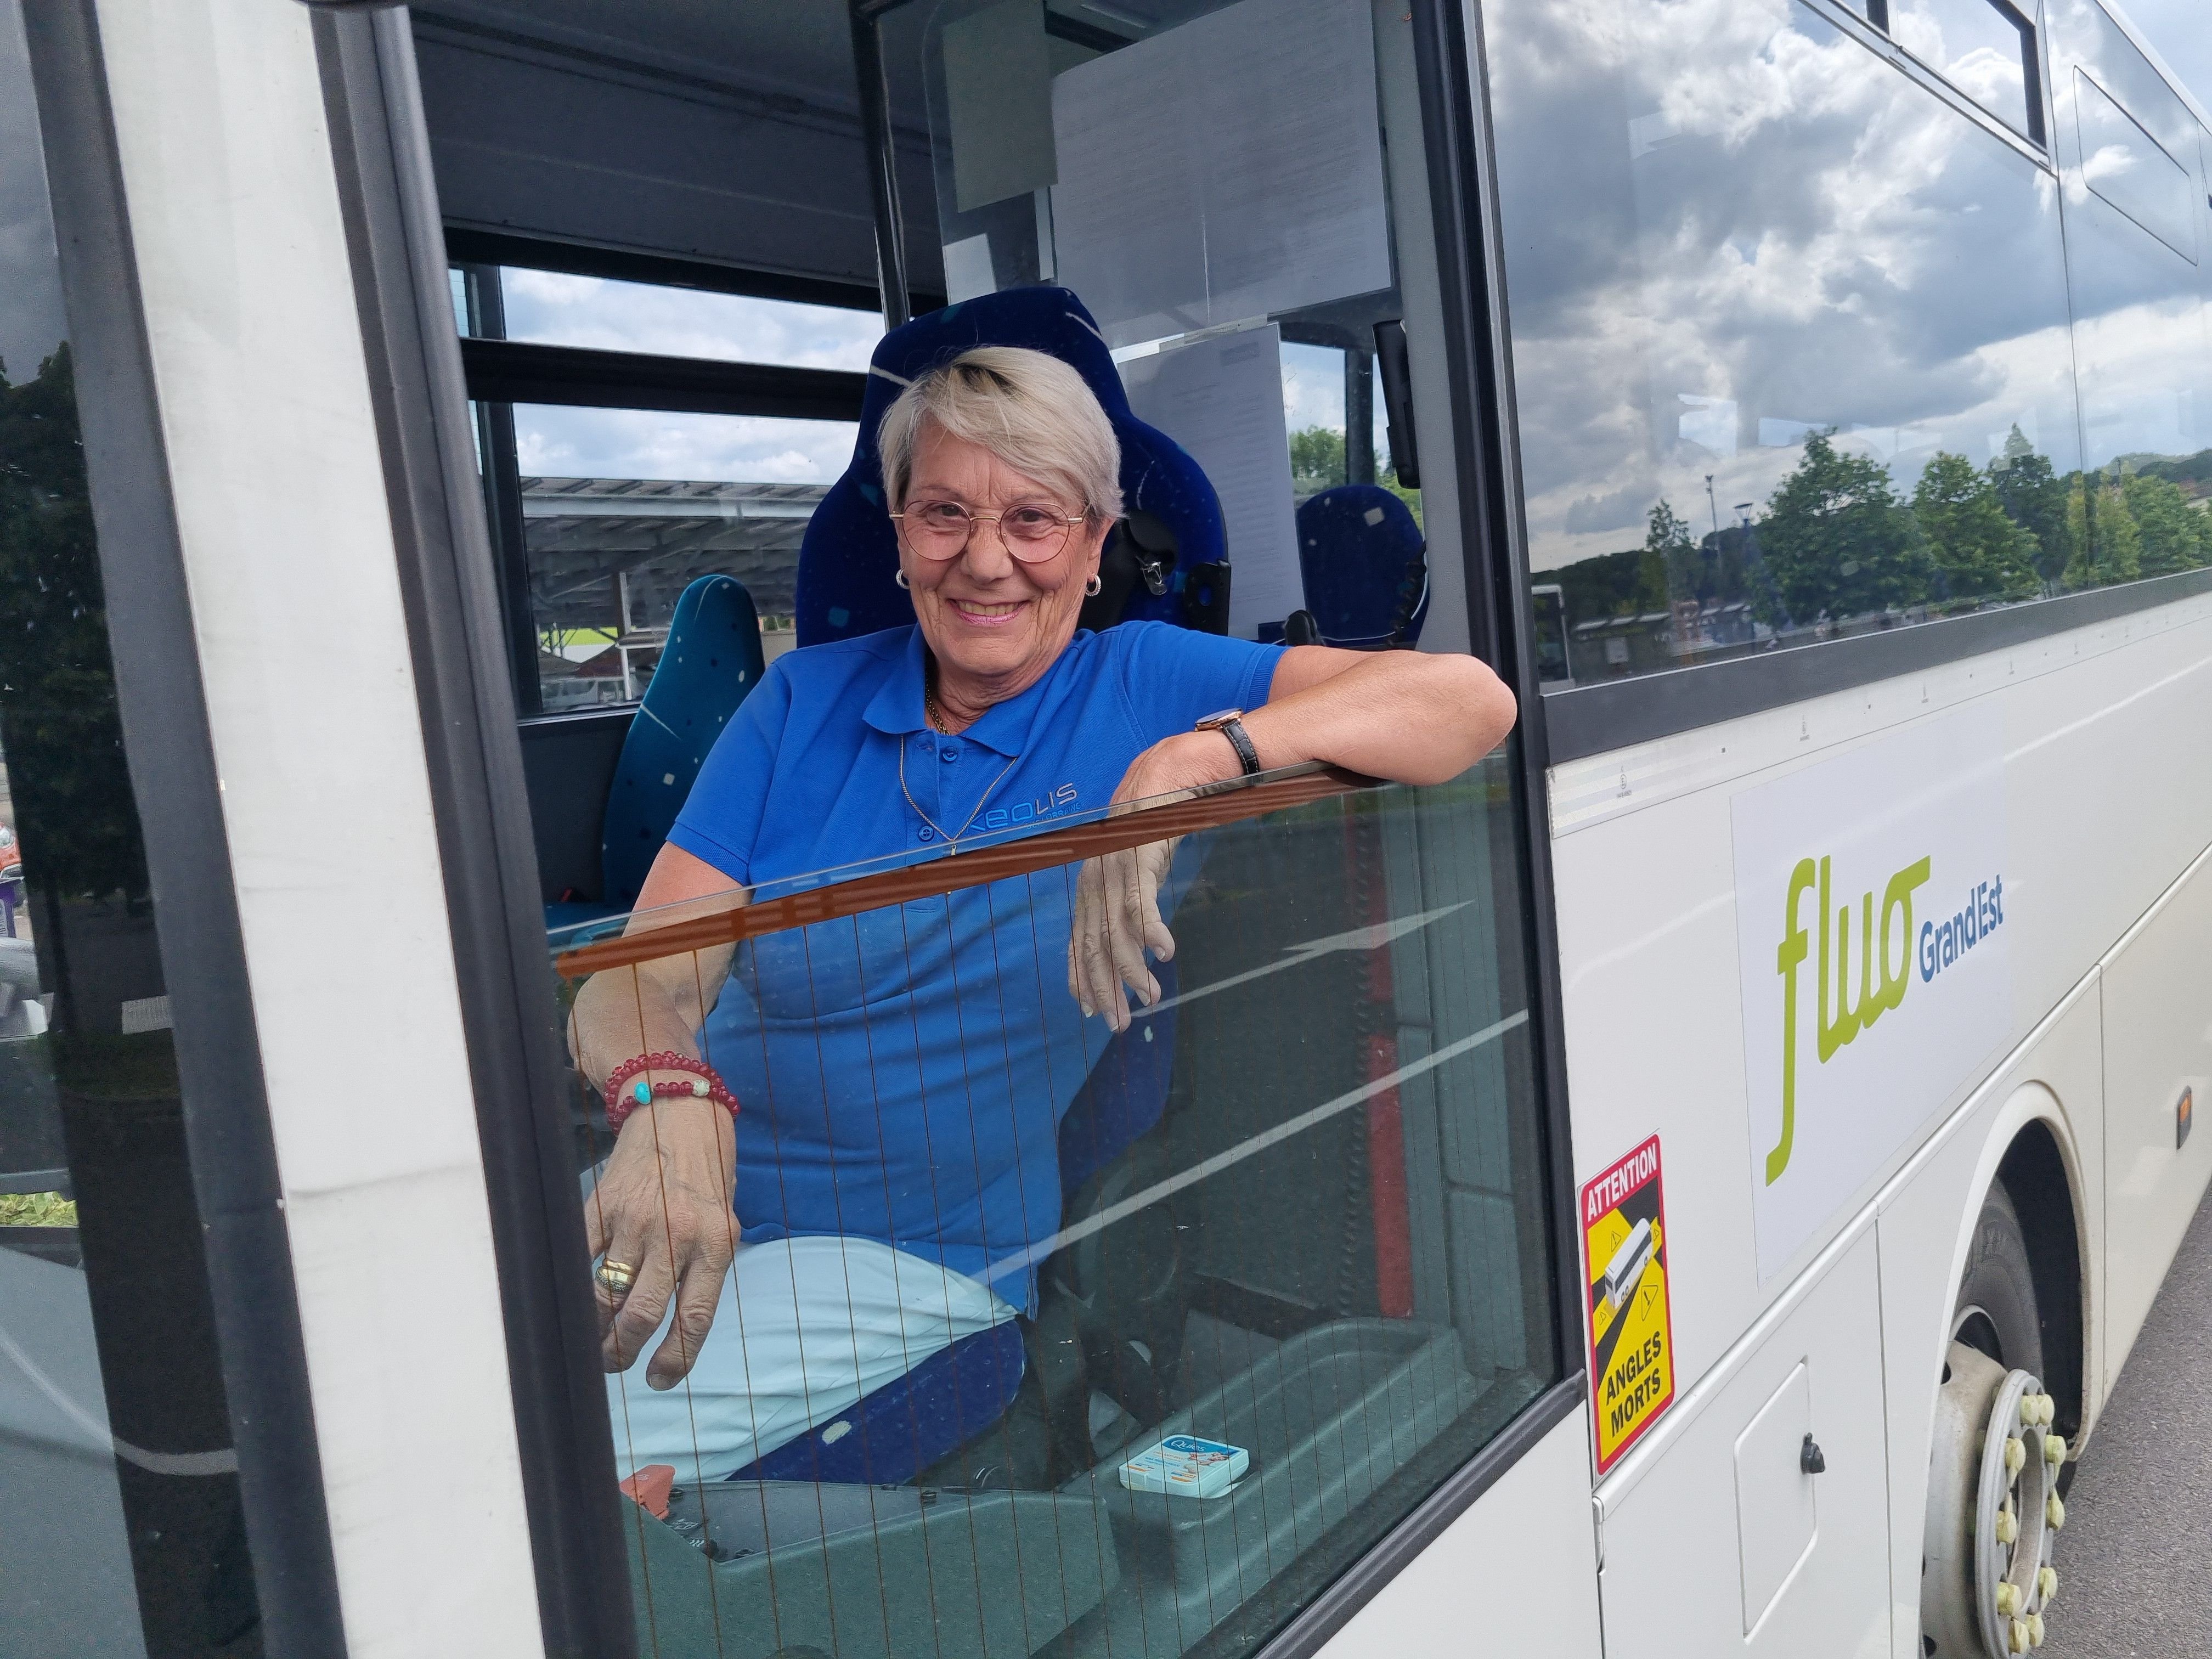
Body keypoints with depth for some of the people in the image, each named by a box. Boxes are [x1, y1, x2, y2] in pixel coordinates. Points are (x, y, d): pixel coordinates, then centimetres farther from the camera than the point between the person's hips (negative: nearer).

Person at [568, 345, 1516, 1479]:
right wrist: (667, 1096, -28)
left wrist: (1191, 762, -28)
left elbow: (1473, 701, -13)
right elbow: (637, 979, -4)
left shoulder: (1145, 684, -1)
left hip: (923, 1252, -3)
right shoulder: (804, 699, 6)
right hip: (696, 1191, 4)